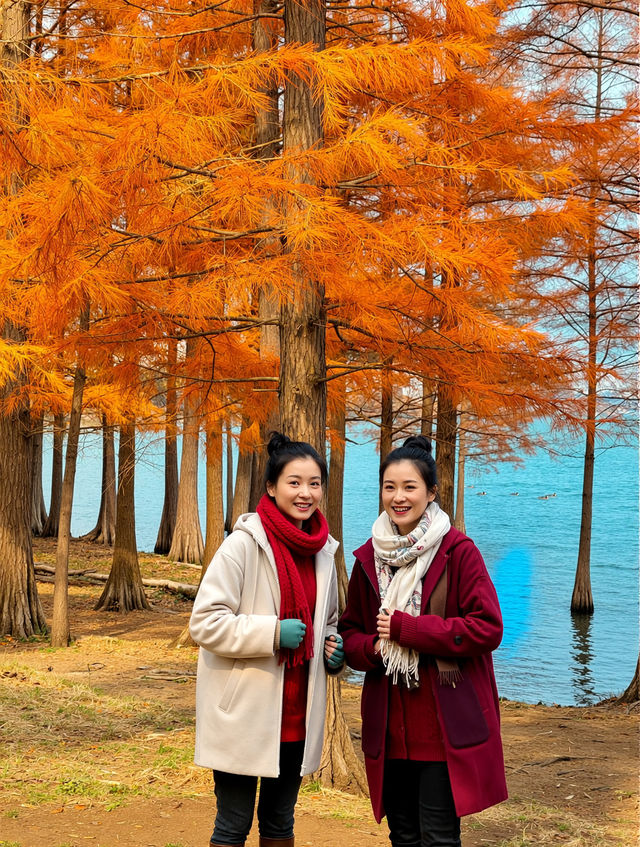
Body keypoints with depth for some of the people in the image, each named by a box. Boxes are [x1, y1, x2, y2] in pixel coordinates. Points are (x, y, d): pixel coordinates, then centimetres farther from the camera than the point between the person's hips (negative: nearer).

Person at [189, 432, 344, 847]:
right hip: (244, 715, -6)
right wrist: (272, 632, -22)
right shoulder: (244, 544, -13)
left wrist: (334, 650, 2)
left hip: (297, 715, 6)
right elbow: (205, 622, -16)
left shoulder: (322, 551, 7)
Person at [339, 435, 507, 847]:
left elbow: (488, 628, -13)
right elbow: (350, 631, 15)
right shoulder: (369, 558, 8)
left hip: (446, 724, -5)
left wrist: (405, 628, -17)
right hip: (390, 724, 5)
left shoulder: (458, 551, -7)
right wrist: (372, 647, -10)